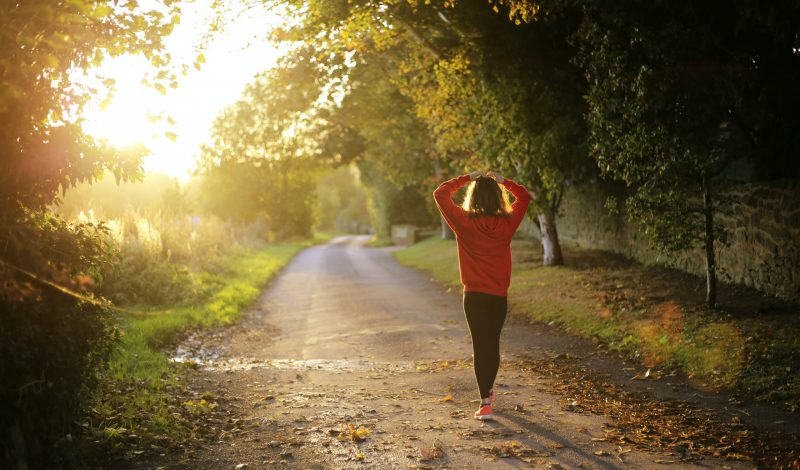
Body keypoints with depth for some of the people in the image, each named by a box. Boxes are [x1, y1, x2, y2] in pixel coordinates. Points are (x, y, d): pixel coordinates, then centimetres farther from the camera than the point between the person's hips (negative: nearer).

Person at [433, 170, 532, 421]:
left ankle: (485, 403, -7)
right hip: (499, 295, 2)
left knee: (480, 346, 0)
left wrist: (466, 178, 4)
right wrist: (502, 181, 10)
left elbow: (440, 193, 1)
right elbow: (524, 196, 13)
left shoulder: (464, 222, -10)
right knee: (493, 343, 18)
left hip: (474, 295, -2)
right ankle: (488, 390, 38)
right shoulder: (507, 223, -5)